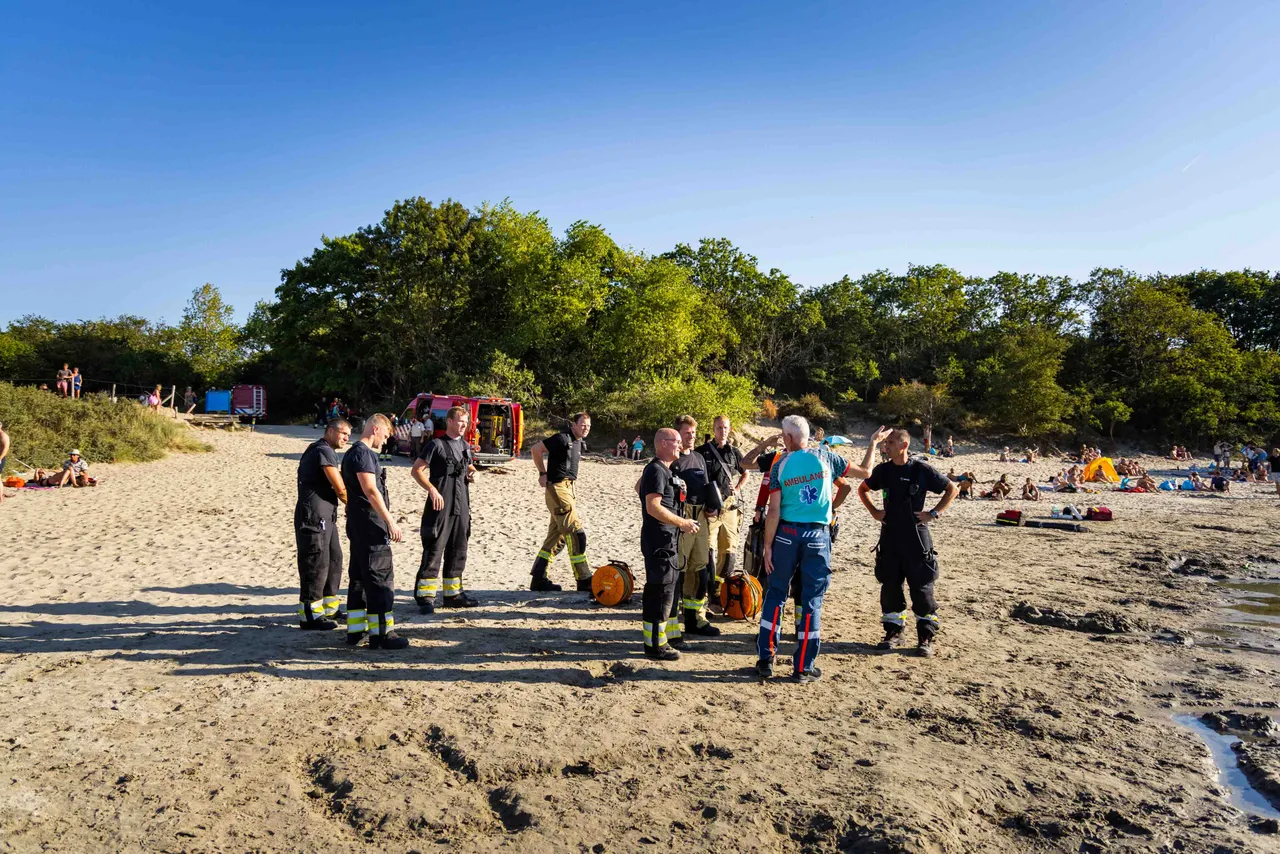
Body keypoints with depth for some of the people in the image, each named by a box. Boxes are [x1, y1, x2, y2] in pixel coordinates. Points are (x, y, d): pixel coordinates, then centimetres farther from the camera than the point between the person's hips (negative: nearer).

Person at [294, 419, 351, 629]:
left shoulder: (317, 450, 20)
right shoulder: (324, 451, -13)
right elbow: (340, 489, -16)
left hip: (324, 517, 11)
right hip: (314, 517, -11)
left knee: (334, 559, 16)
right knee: (316, 564, -4)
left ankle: (329, 609, 26)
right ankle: (309, 616, 5)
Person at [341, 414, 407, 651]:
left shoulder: (353, 453, 18)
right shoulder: (363, 453, -14)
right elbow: (371, 490, -22)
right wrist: (390, 521, -21)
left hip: (358, 524, 11)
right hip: (370, 524, -11)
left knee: (359, 576, 13)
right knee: (380, 577, -6)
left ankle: (355, 630, 20)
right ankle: (381, 633, -3)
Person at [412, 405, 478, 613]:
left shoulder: (465, 446, 14)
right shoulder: (436, 444, -7)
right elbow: (416, 470, -10)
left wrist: (473, 472, 7)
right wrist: (432, 489, -21)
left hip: (461, 507, 7)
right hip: (440, 506, -7)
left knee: (458, 552, 13)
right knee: (433, 552, -6)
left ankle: (452, 594, 23)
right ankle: (425, 596, 0)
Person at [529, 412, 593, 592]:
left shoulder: (578, 442, 15)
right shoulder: (562, 438, -13)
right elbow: (536, 449, -13)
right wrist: (543, 474, -9)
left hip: (568, 488, 10)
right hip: (558, 488, -10)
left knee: (556, 535, 11)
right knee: (576, 532, -10)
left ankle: (539, 579, 16)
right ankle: (584, 581, -6)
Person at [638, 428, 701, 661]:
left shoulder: (667, 471, 16)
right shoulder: (656, 471, -16)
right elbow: (653, 507, -24)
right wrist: (682, 523, -21)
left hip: (669, 539, 11)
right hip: (658, 539, -11)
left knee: (669, 586, 18)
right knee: (660, 589, -6)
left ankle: (670, 633, 30)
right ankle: (655, 644, 2)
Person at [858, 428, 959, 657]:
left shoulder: (922, 470, -7)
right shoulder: (883, 470, 4)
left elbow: (952, 489, 0)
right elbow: (863, 489, 20)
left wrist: (934, 513, -7)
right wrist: (873, 511, 8)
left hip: (916, 538, -4)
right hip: (890, 537, 4)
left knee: (921, 588, 1)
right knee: (889, 586, 8)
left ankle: (926, 638, 11)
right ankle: (893, 632, 22)